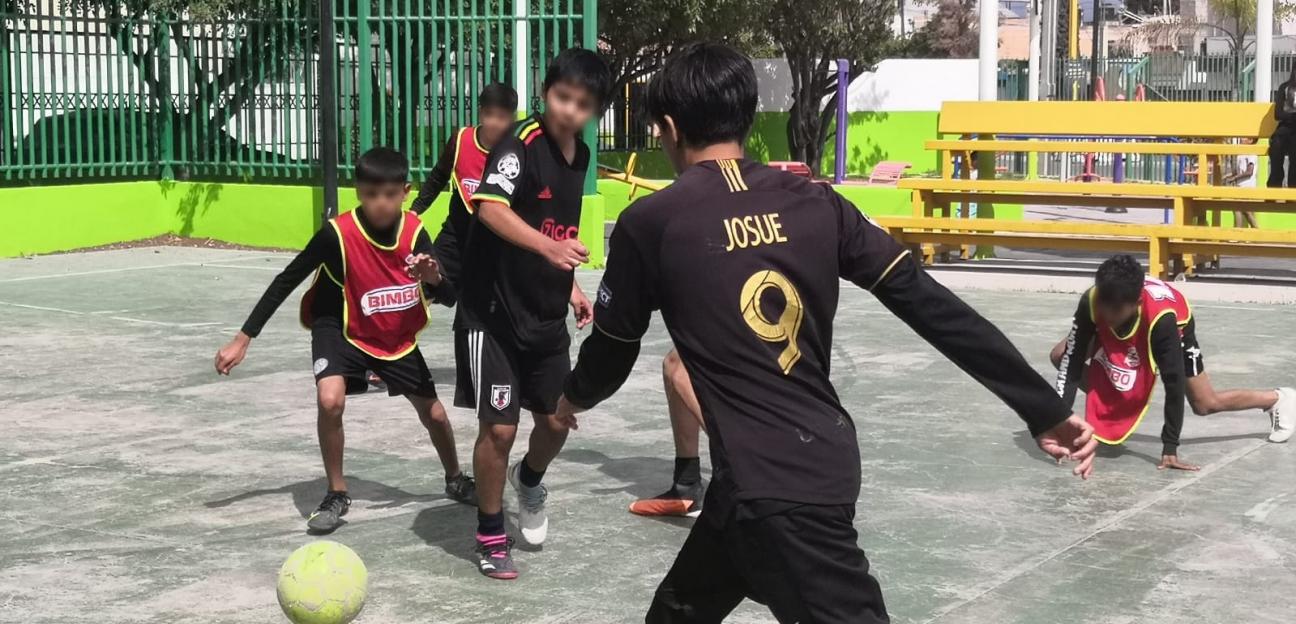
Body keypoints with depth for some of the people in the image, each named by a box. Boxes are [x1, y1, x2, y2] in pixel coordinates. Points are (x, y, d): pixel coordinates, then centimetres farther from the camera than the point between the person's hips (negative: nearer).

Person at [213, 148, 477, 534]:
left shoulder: (414, 231, -18)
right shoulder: (338, 234, -28)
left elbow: (447, 298, -12)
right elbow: (286, 280, -20)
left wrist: (434, 279, -37)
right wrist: (243, 339, -22)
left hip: (398, 336, 3)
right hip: (342, 330, -3)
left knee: (434, 414, 7)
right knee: (330, 400, -28)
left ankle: (456, 480, 38)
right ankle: (337, 495, -8)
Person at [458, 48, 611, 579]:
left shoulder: (579, 155, 6)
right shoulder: (522, 144, -18)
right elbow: (491, 208, -35)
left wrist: (572, 287, 18)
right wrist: (548, 246, -49)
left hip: (547, 314, 7)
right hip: (496, 310, -7)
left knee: (557, 420, 11)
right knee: (498, 427, -4)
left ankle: (529, 482, 43)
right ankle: (490, 535, 14)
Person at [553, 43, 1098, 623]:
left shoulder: (650, 222, -6)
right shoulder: (814, 203, 5)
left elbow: (613, 347, 8)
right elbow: (928, 303, 1)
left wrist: (573, 397, 32)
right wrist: (1045, 409, 5)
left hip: (770, 485, -6)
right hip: (825, 457, 6)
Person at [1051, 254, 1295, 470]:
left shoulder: (1162, 319, -46)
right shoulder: (1091, 302, -41)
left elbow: (1174, 384, -42)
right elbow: (1071, 362, -37)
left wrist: (1170, 448, -43)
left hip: (1176, 326, -3)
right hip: (1120, 329, 3)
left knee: (1205, 404, 4)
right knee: (1061, 355, -13)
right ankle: (1109, 409, 8)